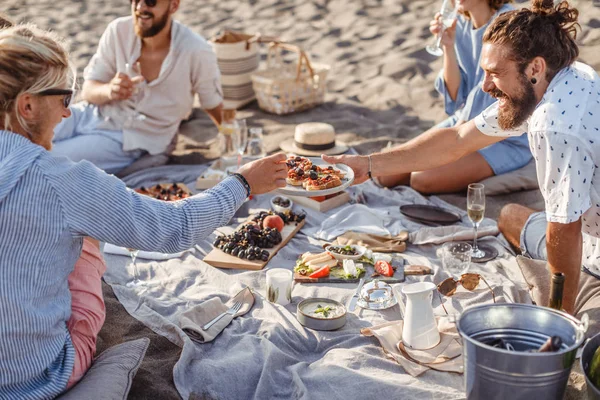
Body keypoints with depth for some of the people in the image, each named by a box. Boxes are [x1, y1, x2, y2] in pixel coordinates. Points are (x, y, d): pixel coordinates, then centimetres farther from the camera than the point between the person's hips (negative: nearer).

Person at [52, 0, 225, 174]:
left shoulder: (197, 53, -18)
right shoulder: (118, 30, -9)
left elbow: (215, 107, -2)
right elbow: (88, 89, -2)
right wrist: (108, 90, -25)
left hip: (130, 139, -3)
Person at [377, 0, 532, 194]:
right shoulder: (460, 23, 3)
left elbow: (487, 92, -18)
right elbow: (456, 94, 1)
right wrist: (448, 46, -12)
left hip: (508, 137, -7)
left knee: (424, 178, -25)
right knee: (387, 175, -4)